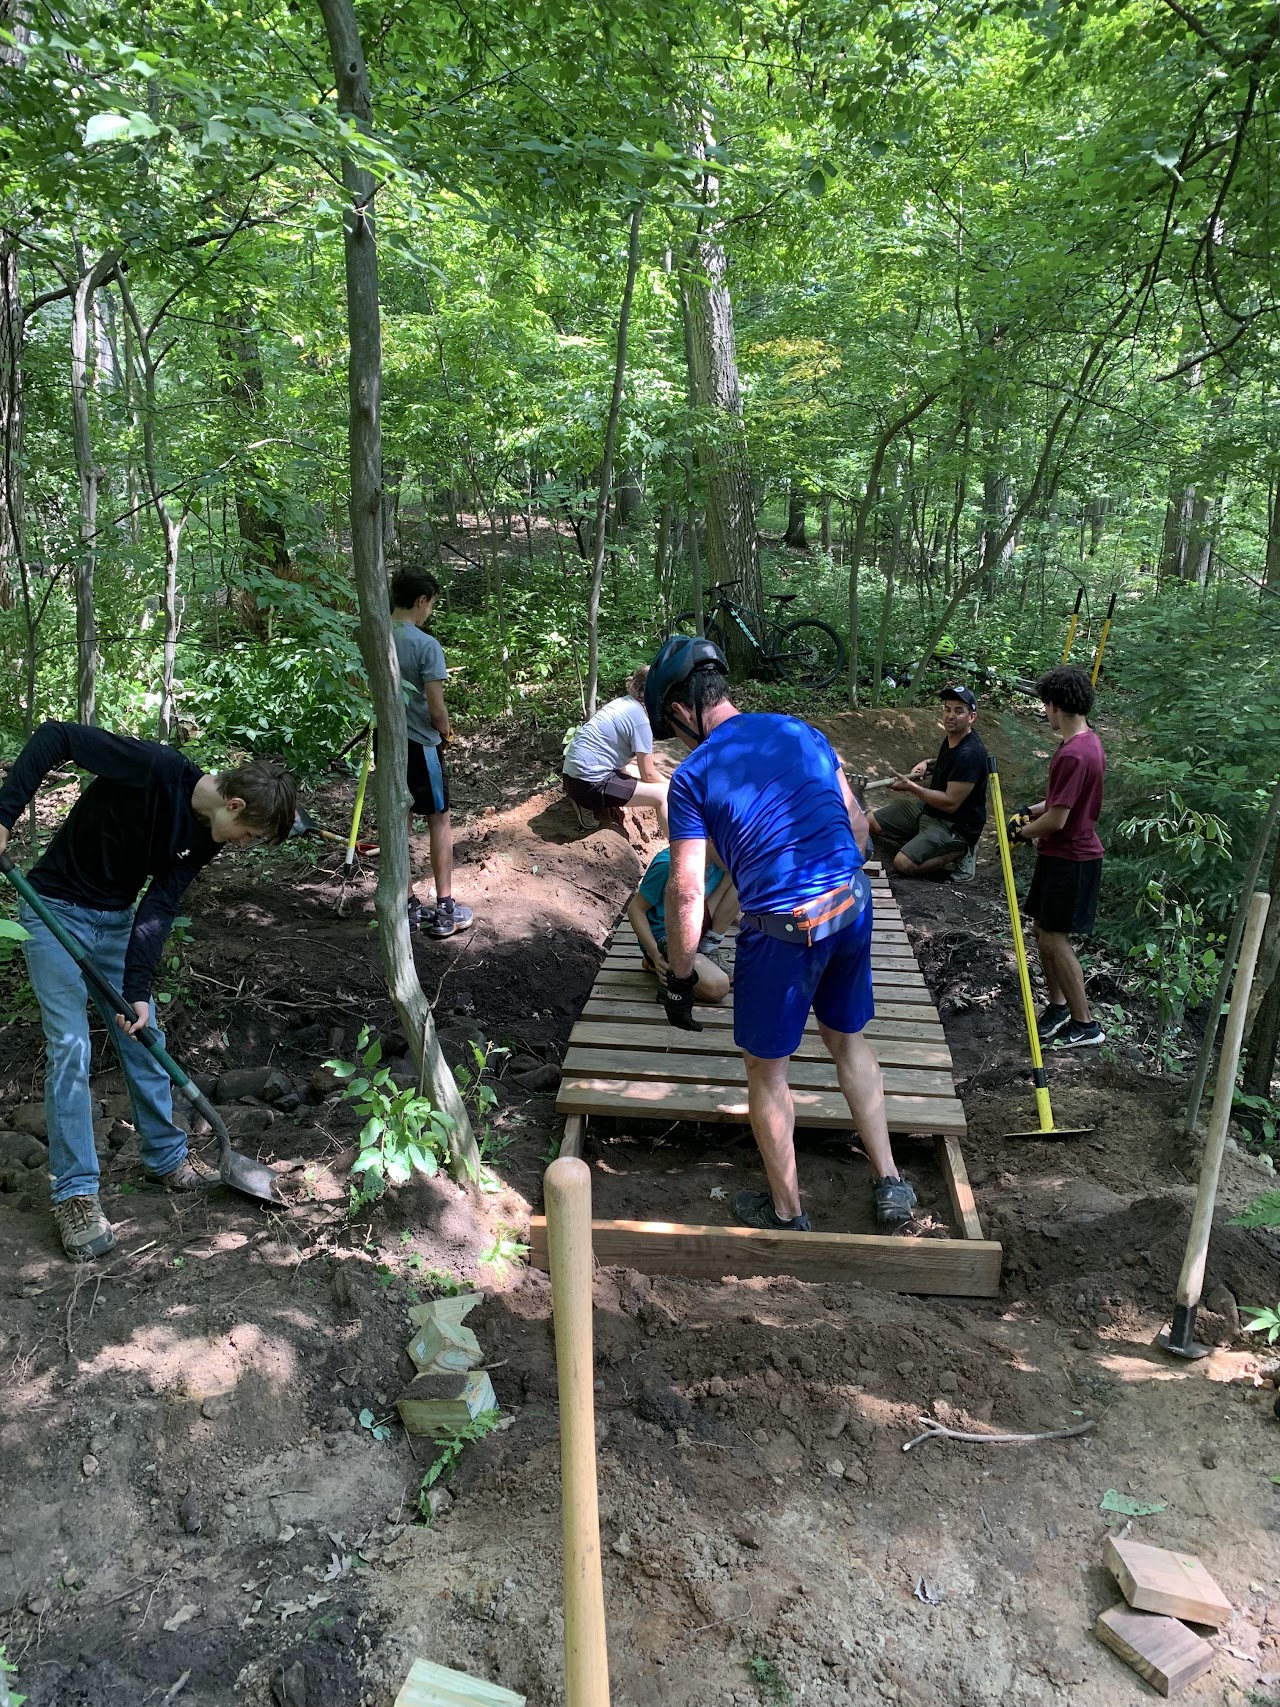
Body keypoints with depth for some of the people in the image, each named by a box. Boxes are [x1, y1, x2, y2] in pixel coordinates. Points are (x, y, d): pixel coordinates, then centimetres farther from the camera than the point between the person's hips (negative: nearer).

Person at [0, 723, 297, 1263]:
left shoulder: (206, 836, -7)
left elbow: (159, 906, -8)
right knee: (70, 1047, -9)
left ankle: (166, 1158, 28)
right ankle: (74, 1192, 3)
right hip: (55, 910, -6)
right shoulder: (154, 768, -28)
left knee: (143, 1039, 11)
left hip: (117, 920, 7)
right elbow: (54, 737, -26)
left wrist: (137, 989, -16)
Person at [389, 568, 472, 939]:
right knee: (439, 820, 7)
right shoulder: (426, 645, -17)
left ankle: (407, 908, 19)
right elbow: (436, 708, -17)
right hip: (420, 744, -6)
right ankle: (445, 909, 10)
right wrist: (446, 734, 3)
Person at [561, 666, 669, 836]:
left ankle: (588, 803, 13)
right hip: (589, 784, -9)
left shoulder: (625, 702, 11)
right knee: (662, 794, -10)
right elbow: (648, 774, -8)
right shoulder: (641, 721, -14)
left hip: (573, 774, 9)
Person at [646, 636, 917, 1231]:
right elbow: (858, 826, 13)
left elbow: (687, 896, -9)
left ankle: (786, 1212, 30)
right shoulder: (800, 730, 8)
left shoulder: (692, 777, -7)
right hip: (852, 904, 6)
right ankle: (890, 1184, 33)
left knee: (767, 1069, 15)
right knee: (849, 1042, 25)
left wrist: (678, 982, 2)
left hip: (782, 930, -6)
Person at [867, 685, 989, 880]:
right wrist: (927, 763, 5)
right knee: (871, 822, 5)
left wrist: (912, 788, -24)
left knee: (903, 864, -24)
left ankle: (959, 853, -3)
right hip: (928, 808, 10)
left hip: (956, 826, -10)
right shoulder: (952, 736, 1)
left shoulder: (970, 754, -28)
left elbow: (950, 803, -28)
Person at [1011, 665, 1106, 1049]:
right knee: (1043, 929, 16)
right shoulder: (1089, 742, 8)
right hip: (1066, 854, 10)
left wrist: (1022, 832, -7)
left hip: (1070, 860, -10)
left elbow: (1057, 819, -24)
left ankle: (1085, 1025, 8)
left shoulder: (1073, 754, -25)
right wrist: (1032, 809, 7)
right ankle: (1059, 1005, 29)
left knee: (1054, 938, -2)